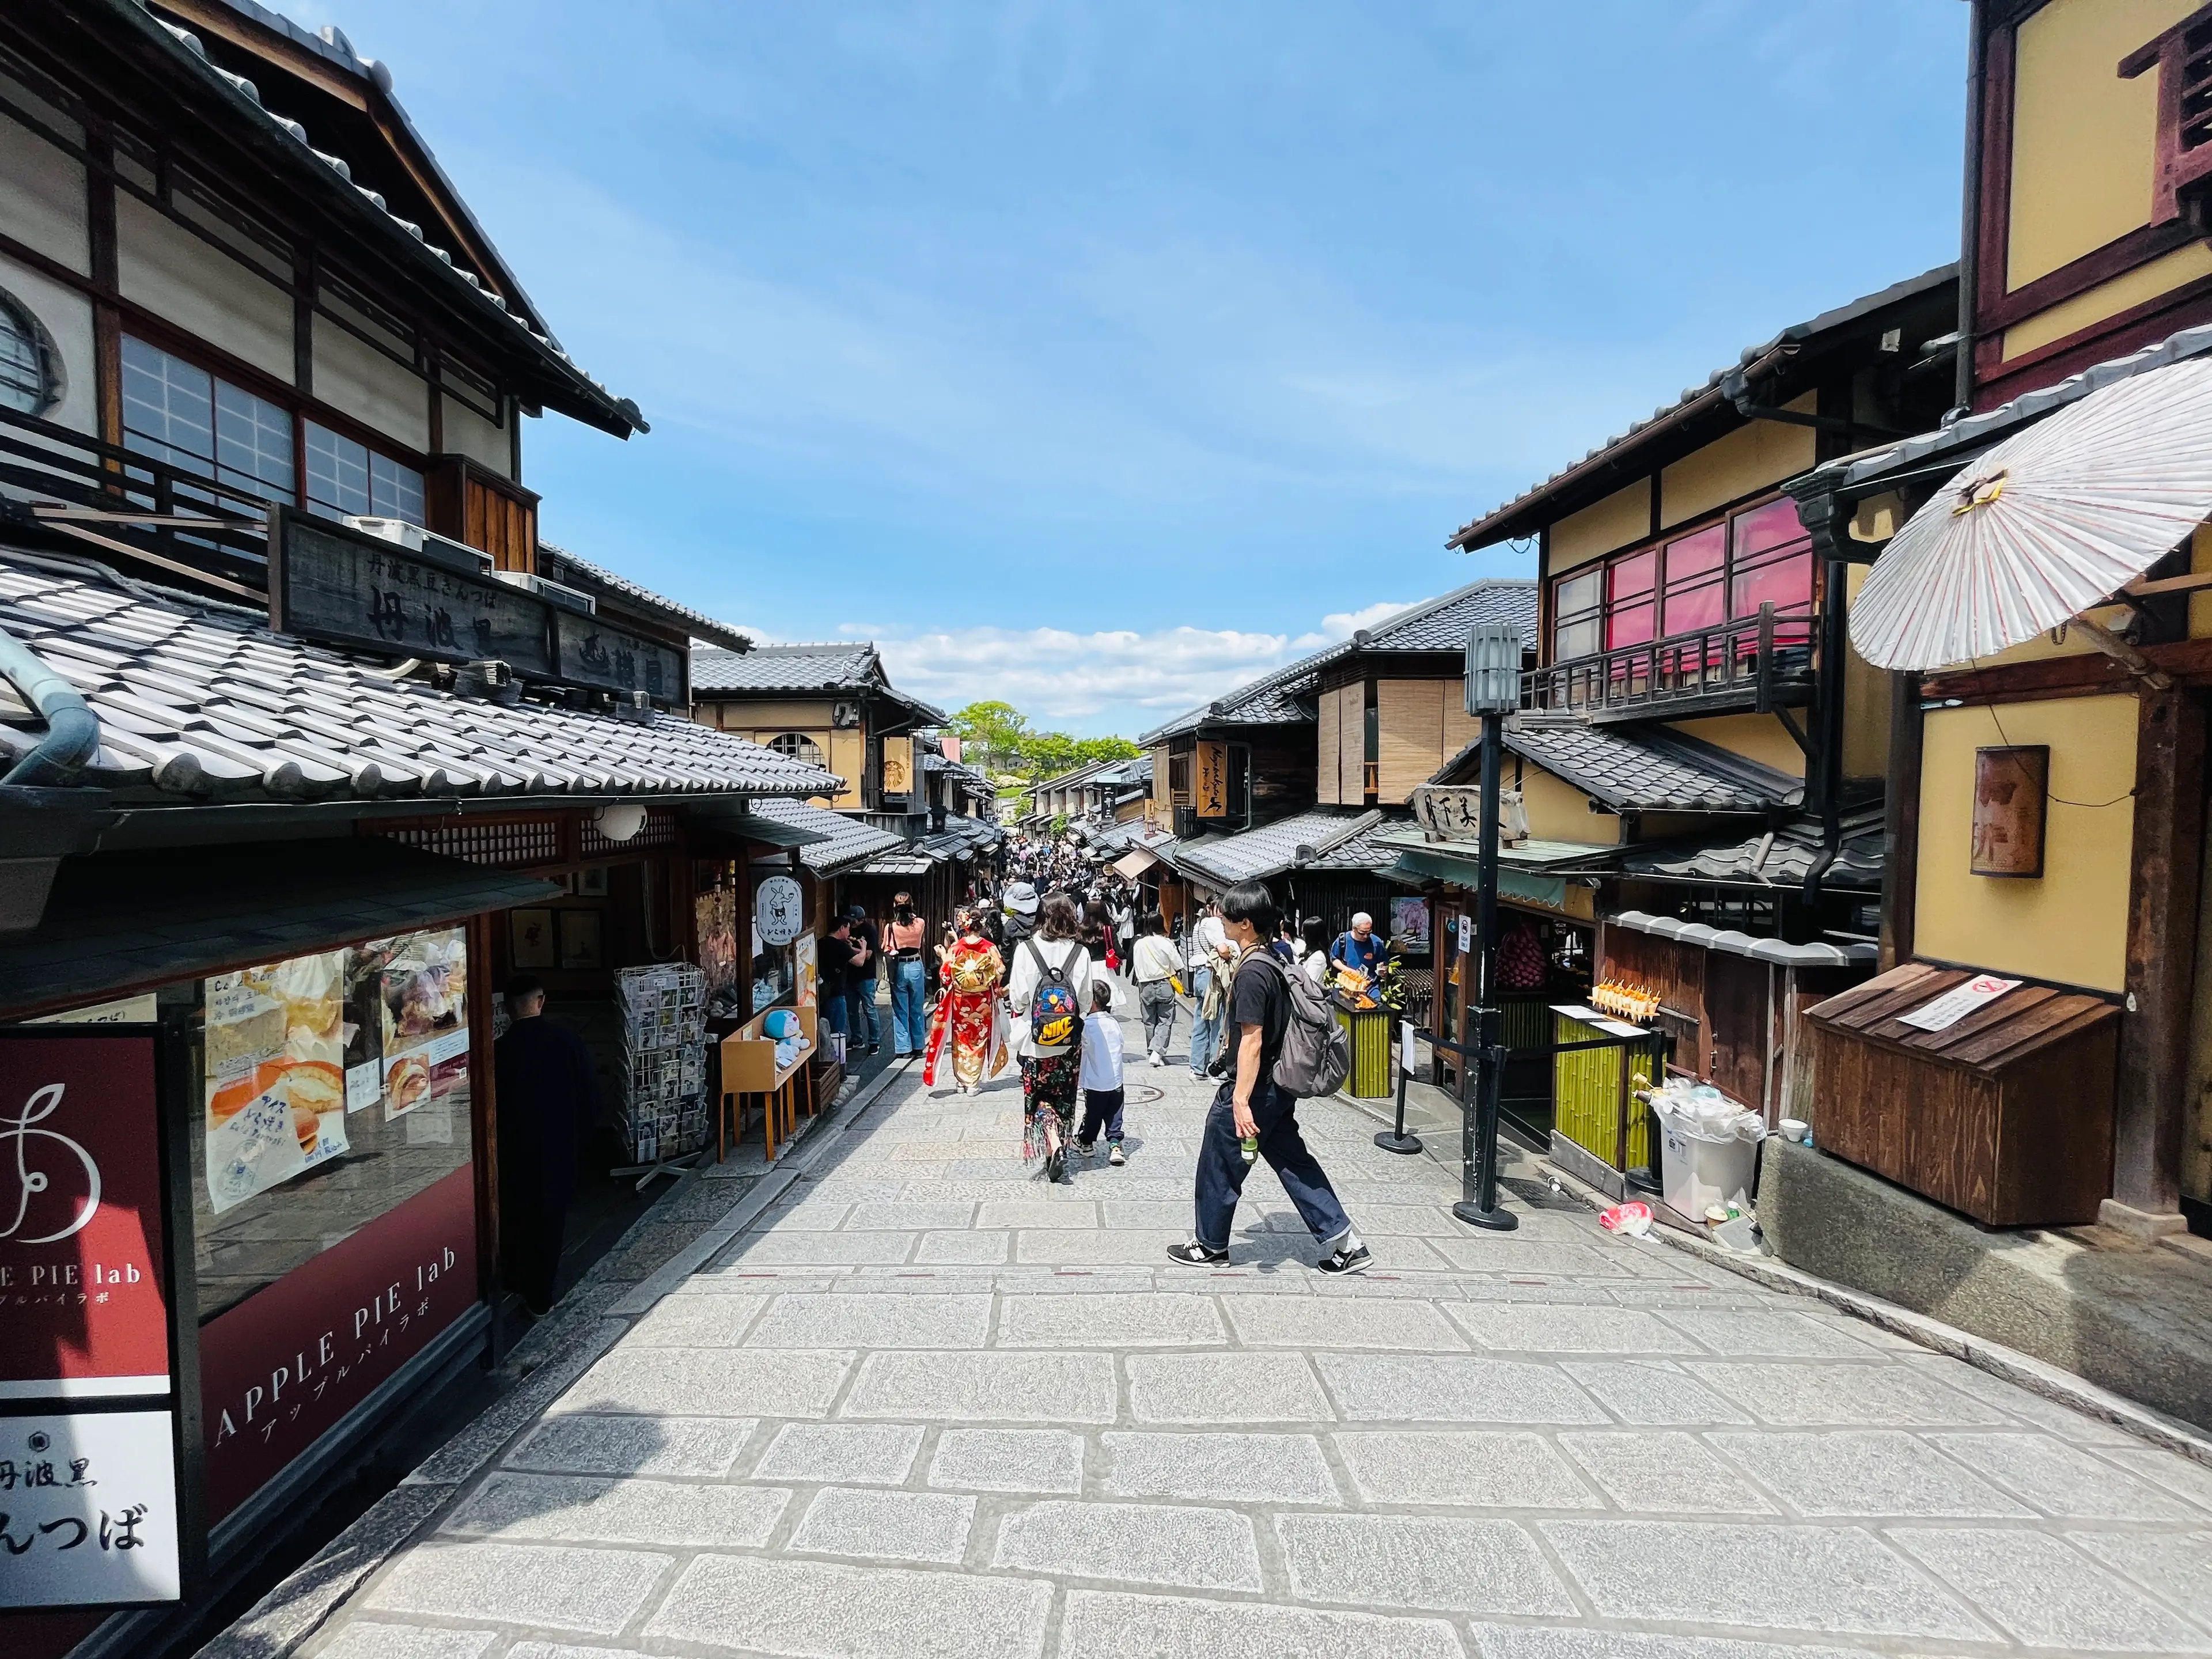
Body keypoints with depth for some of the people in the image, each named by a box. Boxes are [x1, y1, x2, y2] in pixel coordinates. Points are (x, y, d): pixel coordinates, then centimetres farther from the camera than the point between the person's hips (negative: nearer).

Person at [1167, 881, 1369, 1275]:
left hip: (1251, 1089, -9)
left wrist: (1240, 1101, -25)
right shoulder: (1272, 962, 6)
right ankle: (1343, 1242, 17)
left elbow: (1252, 1040, -25)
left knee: (1219, 1169, 9)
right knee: (1294, 1162, 16)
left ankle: (1210, 1246, 26)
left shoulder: (1251, 972, -23)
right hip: (1278, 1088, 9)